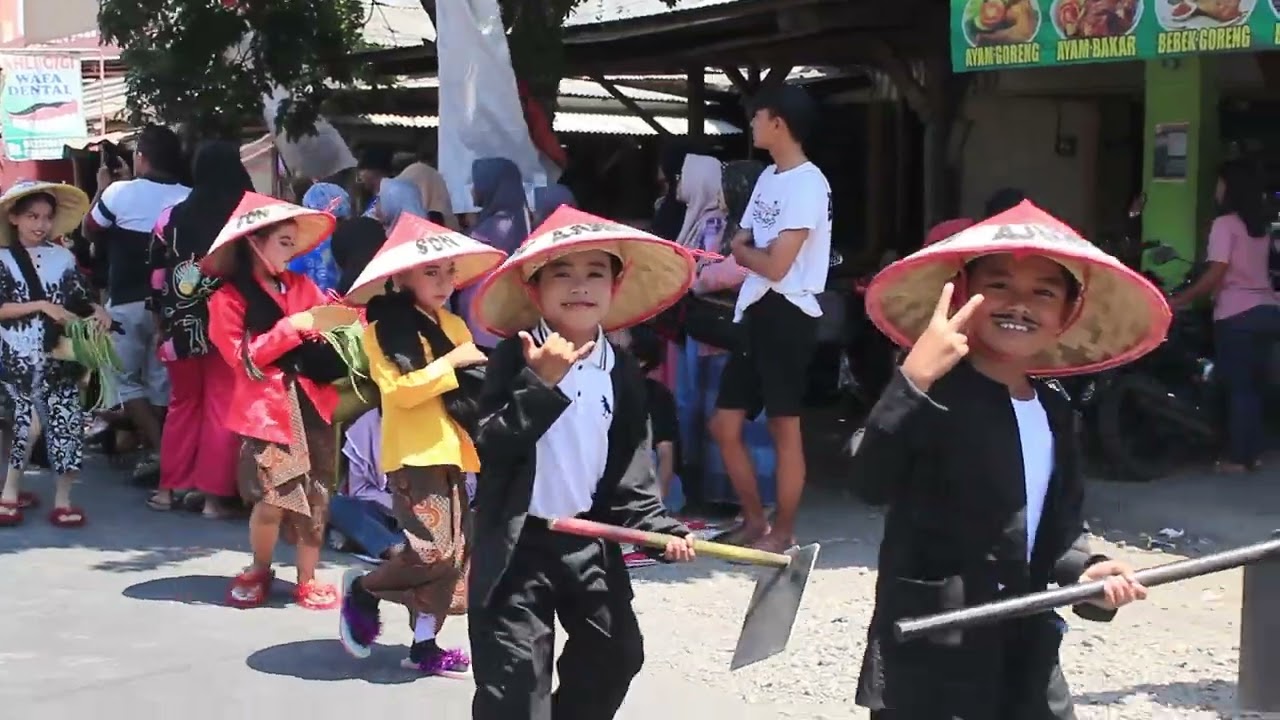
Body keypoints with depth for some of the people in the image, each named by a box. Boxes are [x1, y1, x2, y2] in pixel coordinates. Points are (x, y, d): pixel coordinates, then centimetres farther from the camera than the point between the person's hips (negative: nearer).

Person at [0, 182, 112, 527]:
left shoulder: (63, 258, 7)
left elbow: (81, 300, 11)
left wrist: (98, 311, -10)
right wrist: (42, 306, -15)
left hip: (60, 356, 3)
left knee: (66, 422, -1)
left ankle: (62, 499, 5)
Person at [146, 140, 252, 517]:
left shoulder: (174, 217, 0)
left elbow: (157, 275, 5)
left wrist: (163, 320, 16)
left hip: (183, 324, 3)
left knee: (183, 404, 18)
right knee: (222, 409, 5)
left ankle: (169, 487, 23)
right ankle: (213, 495, 4)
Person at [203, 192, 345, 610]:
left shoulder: (301, 286, 13)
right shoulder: (228, 298, 0)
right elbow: (243, 358, -9)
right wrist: (291, 327, -15)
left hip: (310, 403, 4)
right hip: (268, 408, -4)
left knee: (315, 494, 4)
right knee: (274, 497, -10)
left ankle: (307, 579, 17)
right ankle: (259, 569, 16)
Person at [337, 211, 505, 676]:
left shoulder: (454, 326, 15)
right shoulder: (385, 328, -6)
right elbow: (399, 390, -17)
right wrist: (451, 362, -16)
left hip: (451, 451, 8)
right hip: (414, 453, -8)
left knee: (454, 551, 6)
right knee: (433, 549, -15)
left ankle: (425, 644, 14)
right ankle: (362, 588, 10)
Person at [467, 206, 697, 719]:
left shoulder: (622, 373, 3)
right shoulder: (515, 359, -10)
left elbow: (630, 470, 5)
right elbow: (490, 446, -20)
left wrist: (659, 527, -9)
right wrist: (541, 384, -28)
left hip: (589, 539, 5)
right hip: (517, 541, -5)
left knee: (616, 653, 17)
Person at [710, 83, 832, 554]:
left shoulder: (807, 184, -14)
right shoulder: (769, 177, 16)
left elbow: (775, 266, -19)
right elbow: (739, 246, 17)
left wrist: (742, 250, 0)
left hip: (786, 314, -9)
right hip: (755, 312, 9)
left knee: (784, 427, -1)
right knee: (724, 425, 10)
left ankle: (783, 532, 9)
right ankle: (754, 521, 23)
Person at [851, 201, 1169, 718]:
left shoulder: (1055, 411, 10)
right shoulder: (936, 394, -15)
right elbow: (870, 483, -29)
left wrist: (1082, 570, -3)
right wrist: (914, 381, -38)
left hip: (1027, 647, 8)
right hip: (929, 659, -7)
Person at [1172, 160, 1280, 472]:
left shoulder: (1225, 224, -9)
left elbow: (1216, 275, -16)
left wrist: (1179, 300, -12)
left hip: (1238, 315, -7)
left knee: (1239, 386, 0)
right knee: (1254, 384, 14)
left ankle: (1238, 457, 5)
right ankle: (1254, 452, 18)